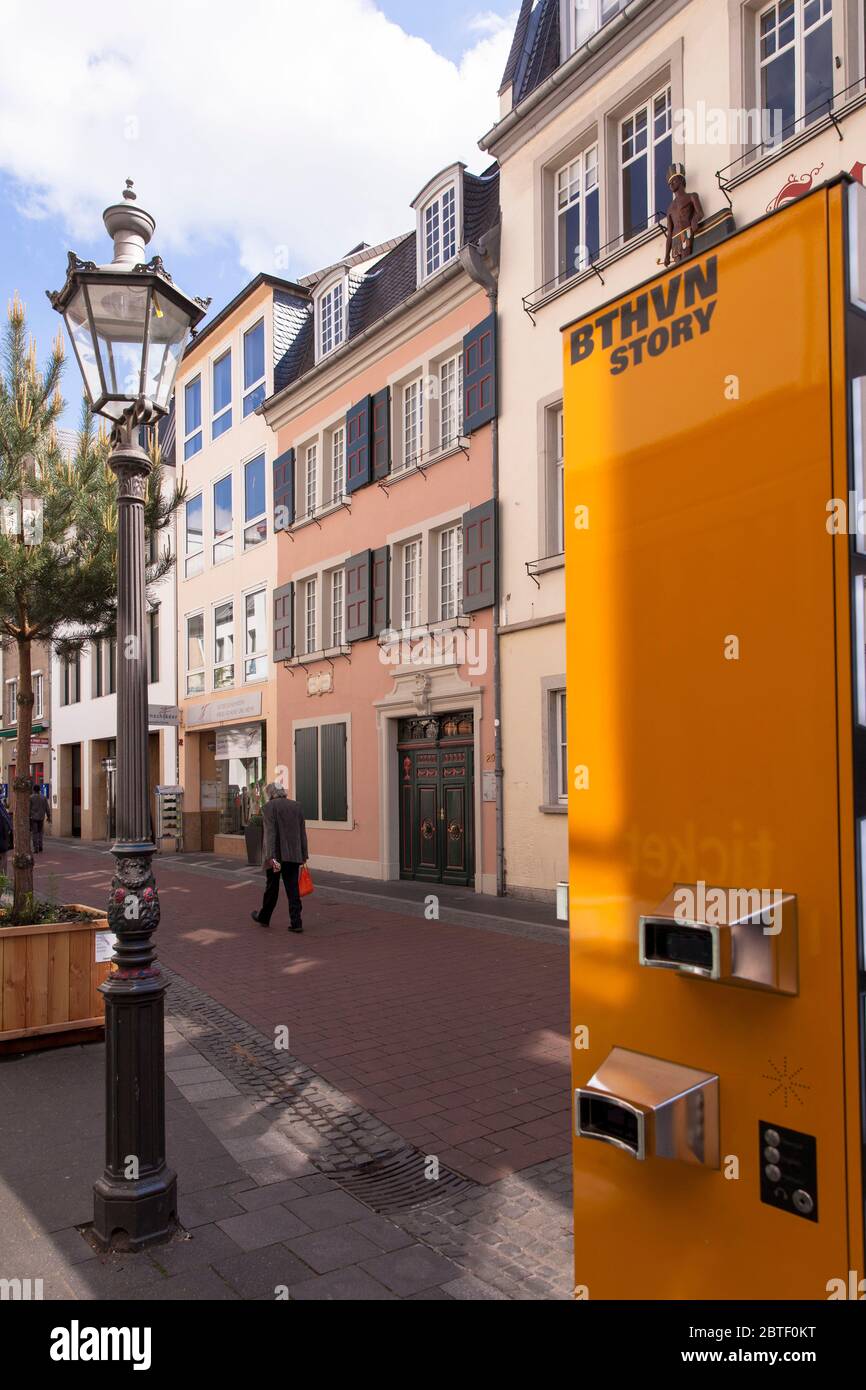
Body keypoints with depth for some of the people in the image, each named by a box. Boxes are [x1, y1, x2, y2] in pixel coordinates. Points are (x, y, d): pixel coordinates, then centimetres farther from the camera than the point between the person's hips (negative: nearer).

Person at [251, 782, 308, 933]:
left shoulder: (269, 806, -7)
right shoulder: (296, 806, 9)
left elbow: (270, 832, -16)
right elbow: (302, 833, 9)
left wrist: (271, 857, -20)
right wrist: (304, 854, 13)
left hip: (276, 855, -4)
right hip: (294, 855, 4)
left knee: (272, 888, 10)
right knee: (293, 888, 5)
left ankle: (264, 918, 27)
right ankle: (295, 922, -1)